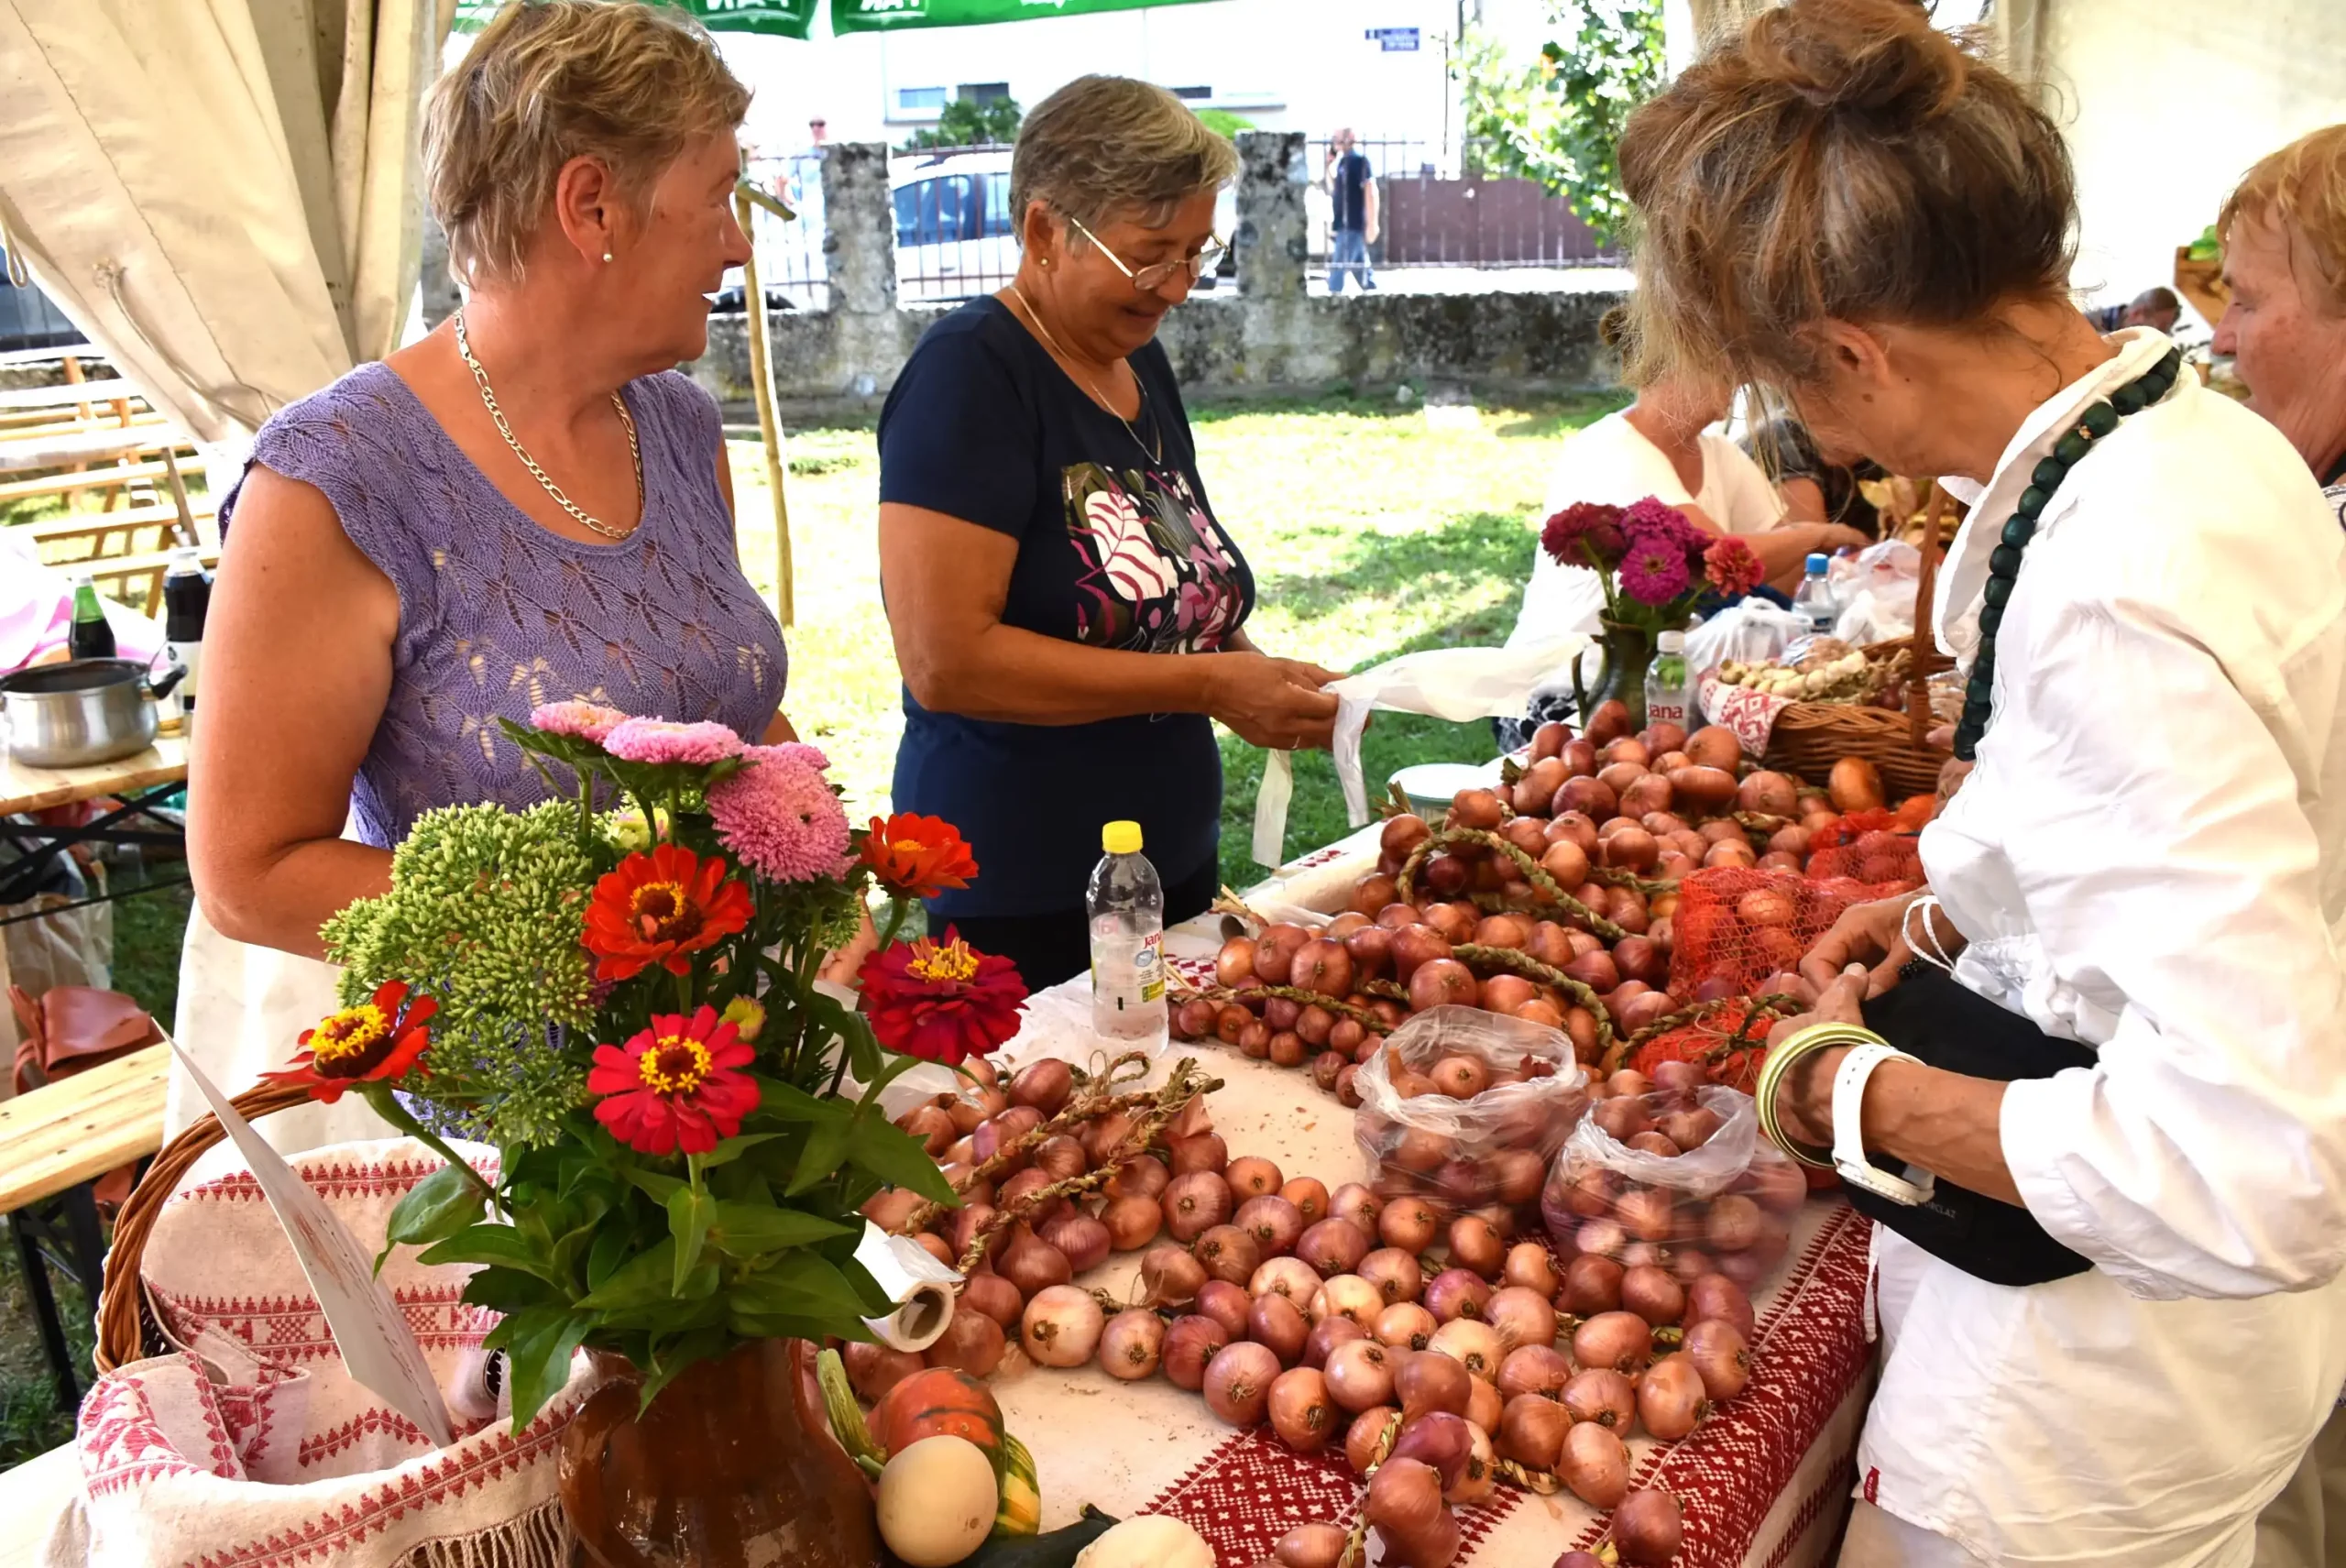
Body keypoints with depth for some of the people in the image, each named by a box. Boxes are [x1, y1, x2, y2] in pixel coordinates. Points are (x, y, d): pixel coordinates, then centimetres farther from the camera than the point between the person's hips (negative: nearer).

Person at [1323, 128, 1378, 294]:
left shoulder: (1359, 160, -11)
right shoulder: (1343, 161, 14)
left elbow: (1370, 191, -16)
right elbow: (1333, 190, 22)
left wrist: (1371, 224, -20)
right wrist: (1327, 164, 11)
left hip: (1352, 226, -9)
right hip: (1343, 226, 9)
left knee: (1337, 269, -9)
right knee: (1360, 268, 12)